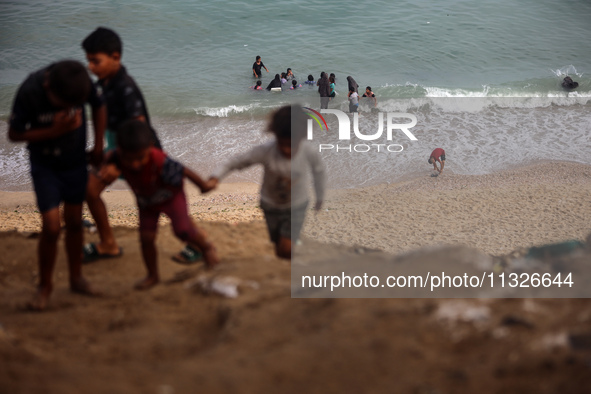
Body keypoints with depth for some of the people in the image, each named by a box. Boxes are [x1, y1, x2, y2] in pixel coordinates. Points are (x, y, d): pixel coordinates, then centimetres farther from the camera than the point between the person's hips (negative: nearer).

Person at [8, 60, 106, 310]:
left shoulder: (81, 84, -20)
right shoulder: (29, 93, -29)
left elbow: (99, 107, 2)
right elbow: (14, 134, -18)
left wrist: (98, 146, 3)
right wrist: (54, 130, -28)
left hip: (76, 161, 3)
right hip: (45, 165, -3)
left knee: (74, 222, 12)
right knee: (51, 226, -9)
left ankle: (76, 278, 30)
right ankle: (44, 285, 12)